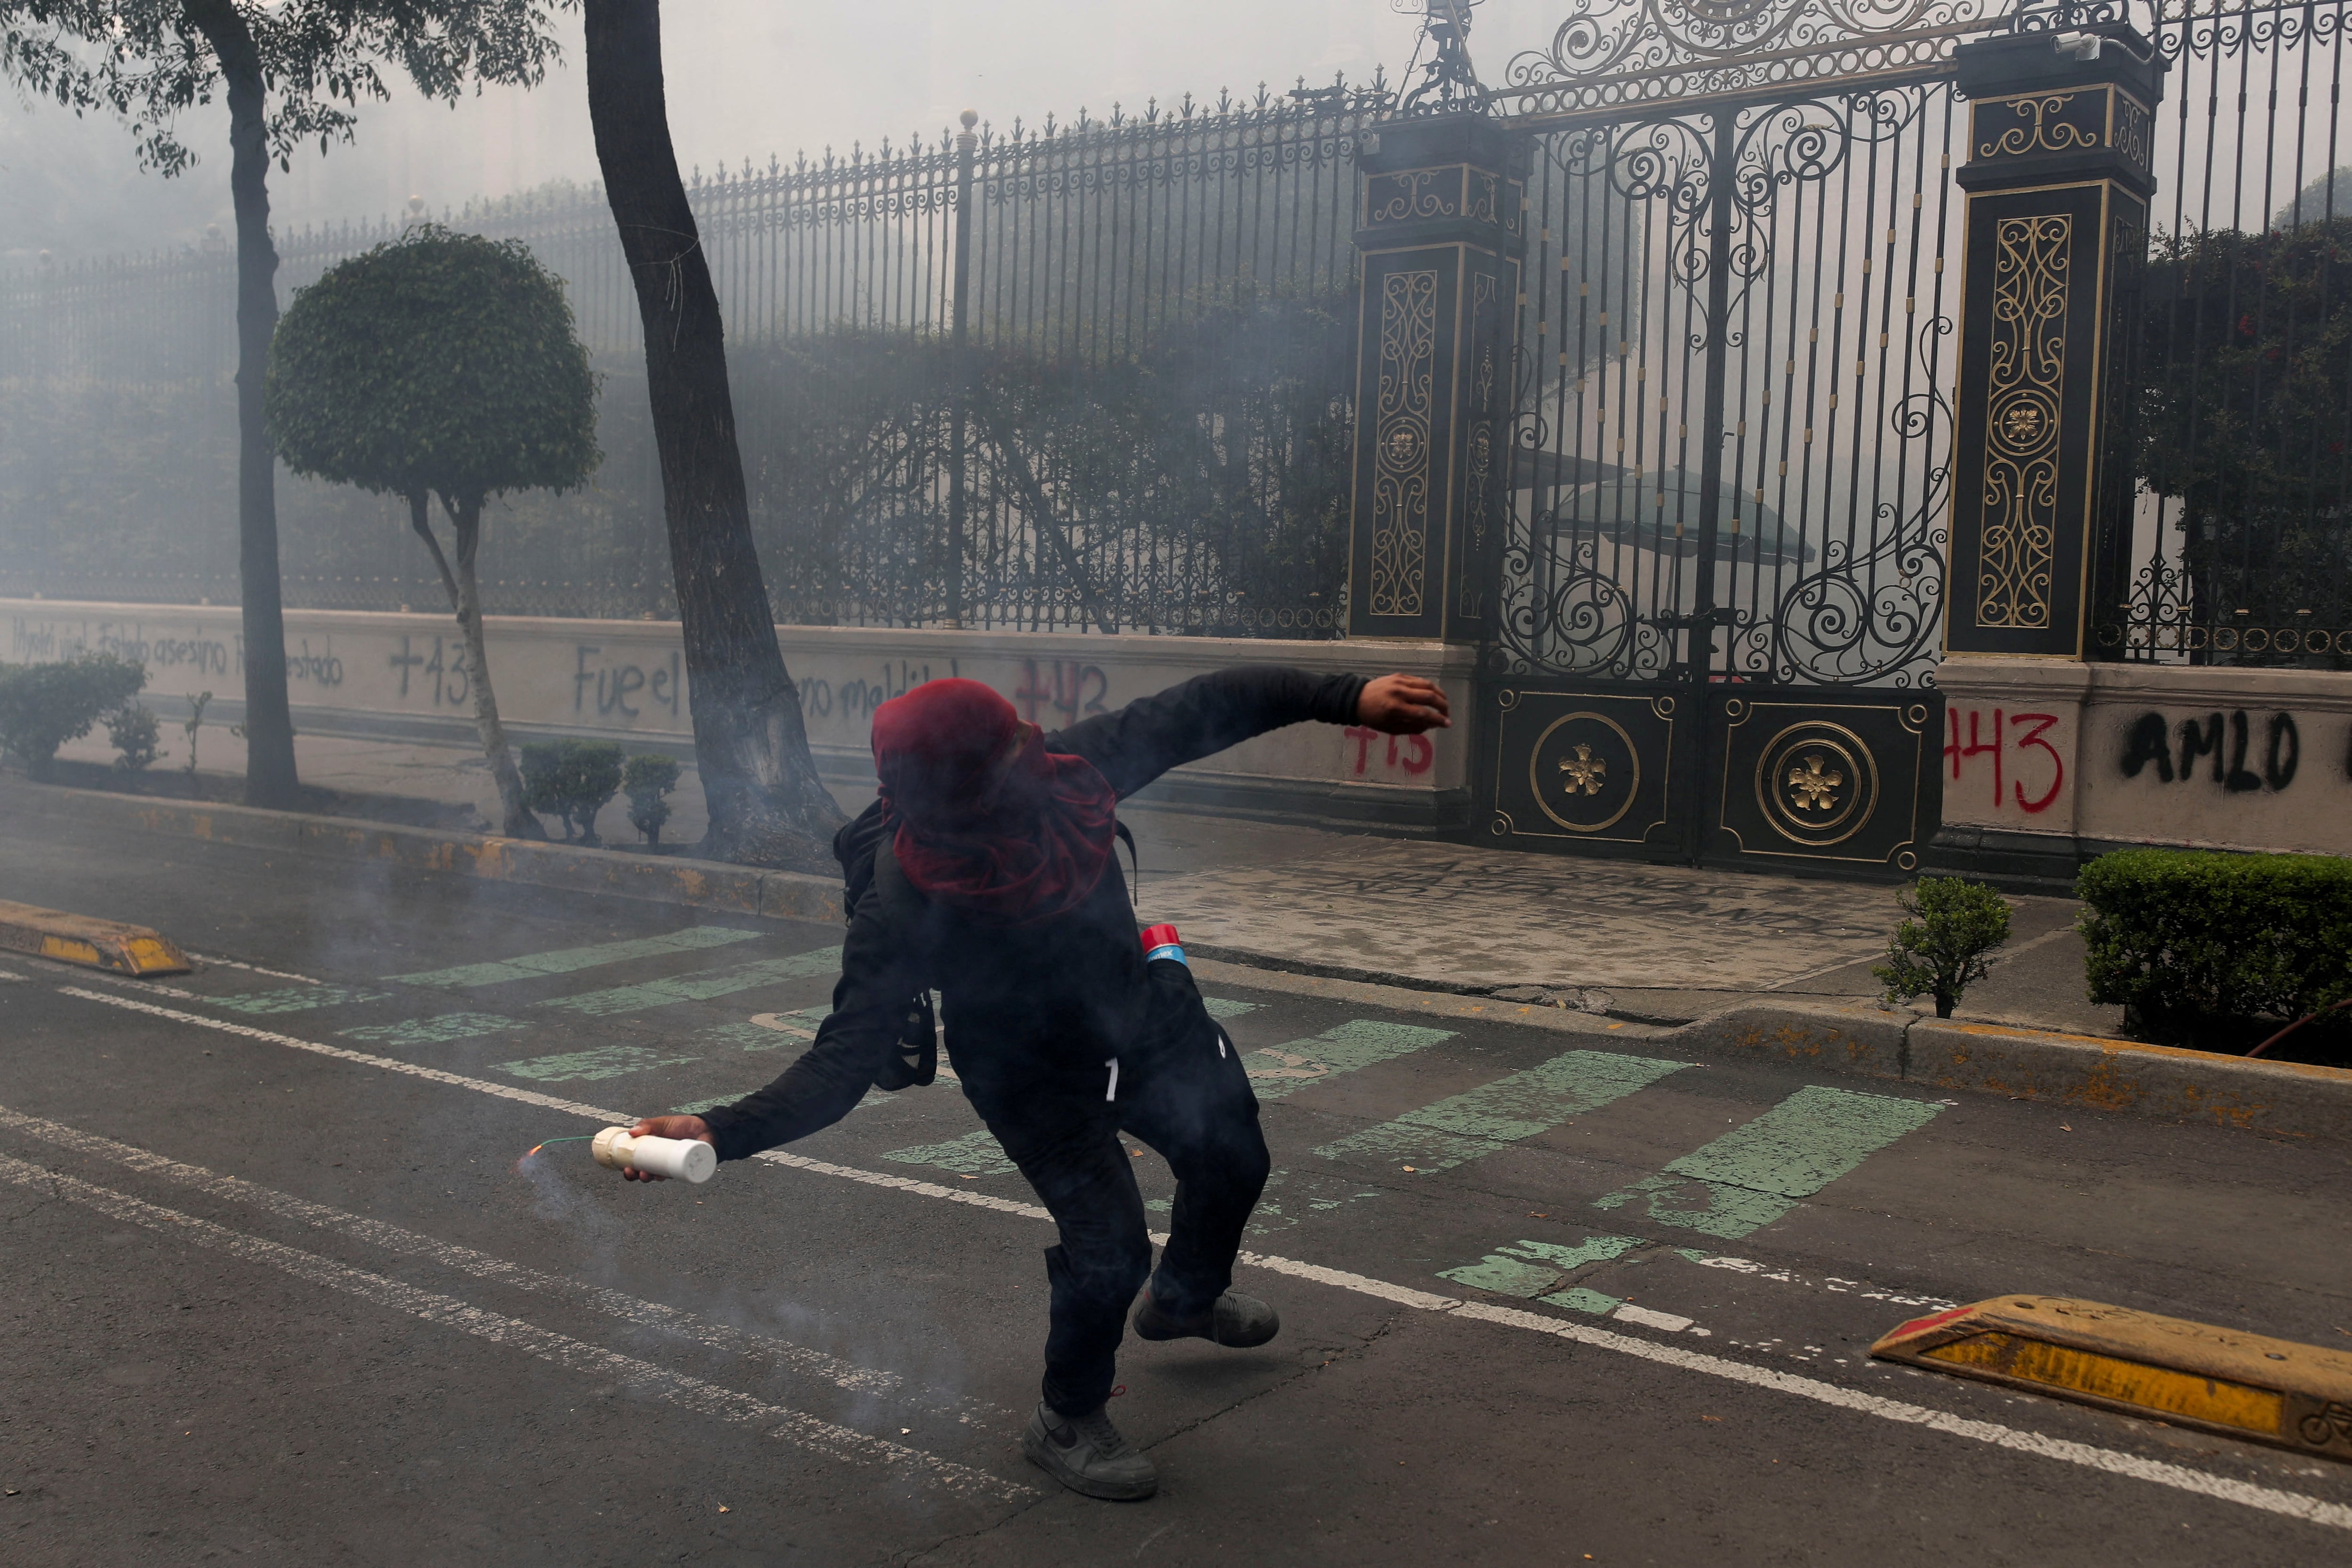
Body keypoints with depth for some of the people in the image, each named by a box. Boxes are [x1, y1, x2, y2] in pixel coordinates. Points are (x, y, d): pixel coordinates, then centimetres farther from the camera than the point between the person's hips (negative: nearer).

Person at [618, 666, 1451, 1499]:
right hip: (1038, 1081, -6)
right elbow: (846, 1058, -37)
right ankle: (1067, 1422, 17)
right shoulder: (900, 907, -38)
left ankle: (1186, 1299, 59)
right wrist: (721, 1131, -51)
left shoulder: (1065, 770, -27)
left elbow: (1199, 712, -18)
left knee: (1232, 1164, 23)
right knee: (1110, 1246, -16)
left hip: (1148, 1018, 6)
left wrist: (1346, 697, -19)